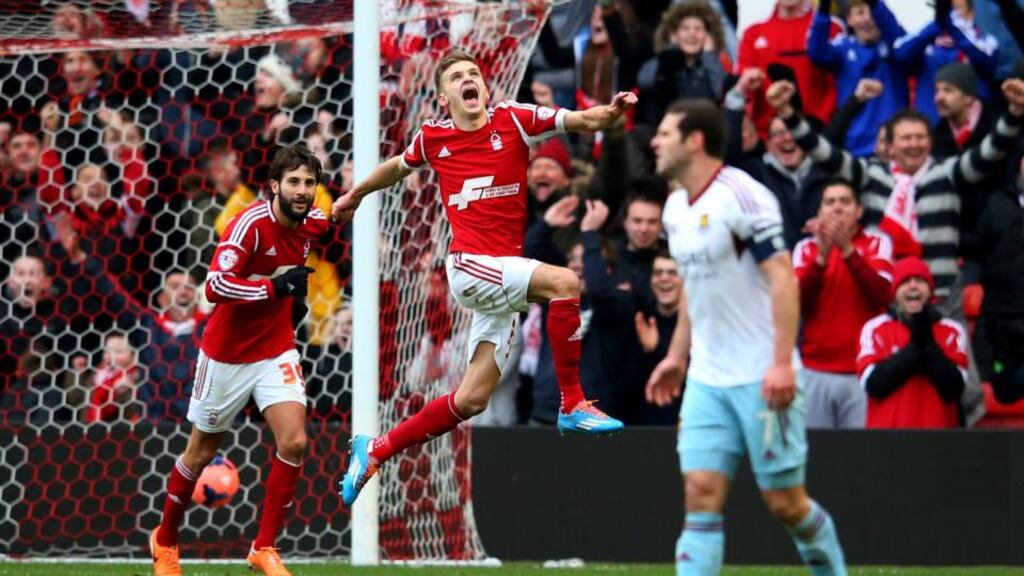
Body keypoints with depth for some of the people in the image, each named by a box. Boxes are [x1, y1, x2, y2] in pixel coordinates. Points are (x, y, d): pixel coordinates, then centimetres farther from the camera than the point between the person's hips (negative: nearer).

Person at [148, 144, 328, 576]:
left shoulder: (314, 224, -5)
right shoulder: (252, 224, -24)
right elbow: (215, 286, -35)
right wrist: (276, 287, -40)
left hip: (276, 350, 4)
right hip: (227, 353, -4)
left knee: (293, 443, -16)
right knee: (201, 453, 11)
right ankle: (165, 541, 34)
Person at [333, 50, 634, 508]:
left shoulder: (512, 120, 3)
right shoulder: (432, 138, 4)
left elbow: (583, 121, -7)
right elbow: (399, 166, 27)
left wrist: (610, 112, -29)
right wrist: (356, 193, 43)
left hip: (503, 273, 3)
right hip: (468, 264, -3)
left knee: (472, 400, 6)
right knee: (564, 282, -27)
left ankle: (374, 451, 22)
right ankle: (572, 405, -19)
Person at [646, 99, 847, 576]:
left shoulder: (743, 196, -14)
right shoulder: (676, 207, 11)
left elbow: (783, 278, -18)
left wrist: (782, 362, -24)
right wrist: (677, 355, 19)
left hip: (762, 377, -7)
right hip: (706, 379, 7)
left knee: (785, 501, -1)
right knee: (701, 494, -5)